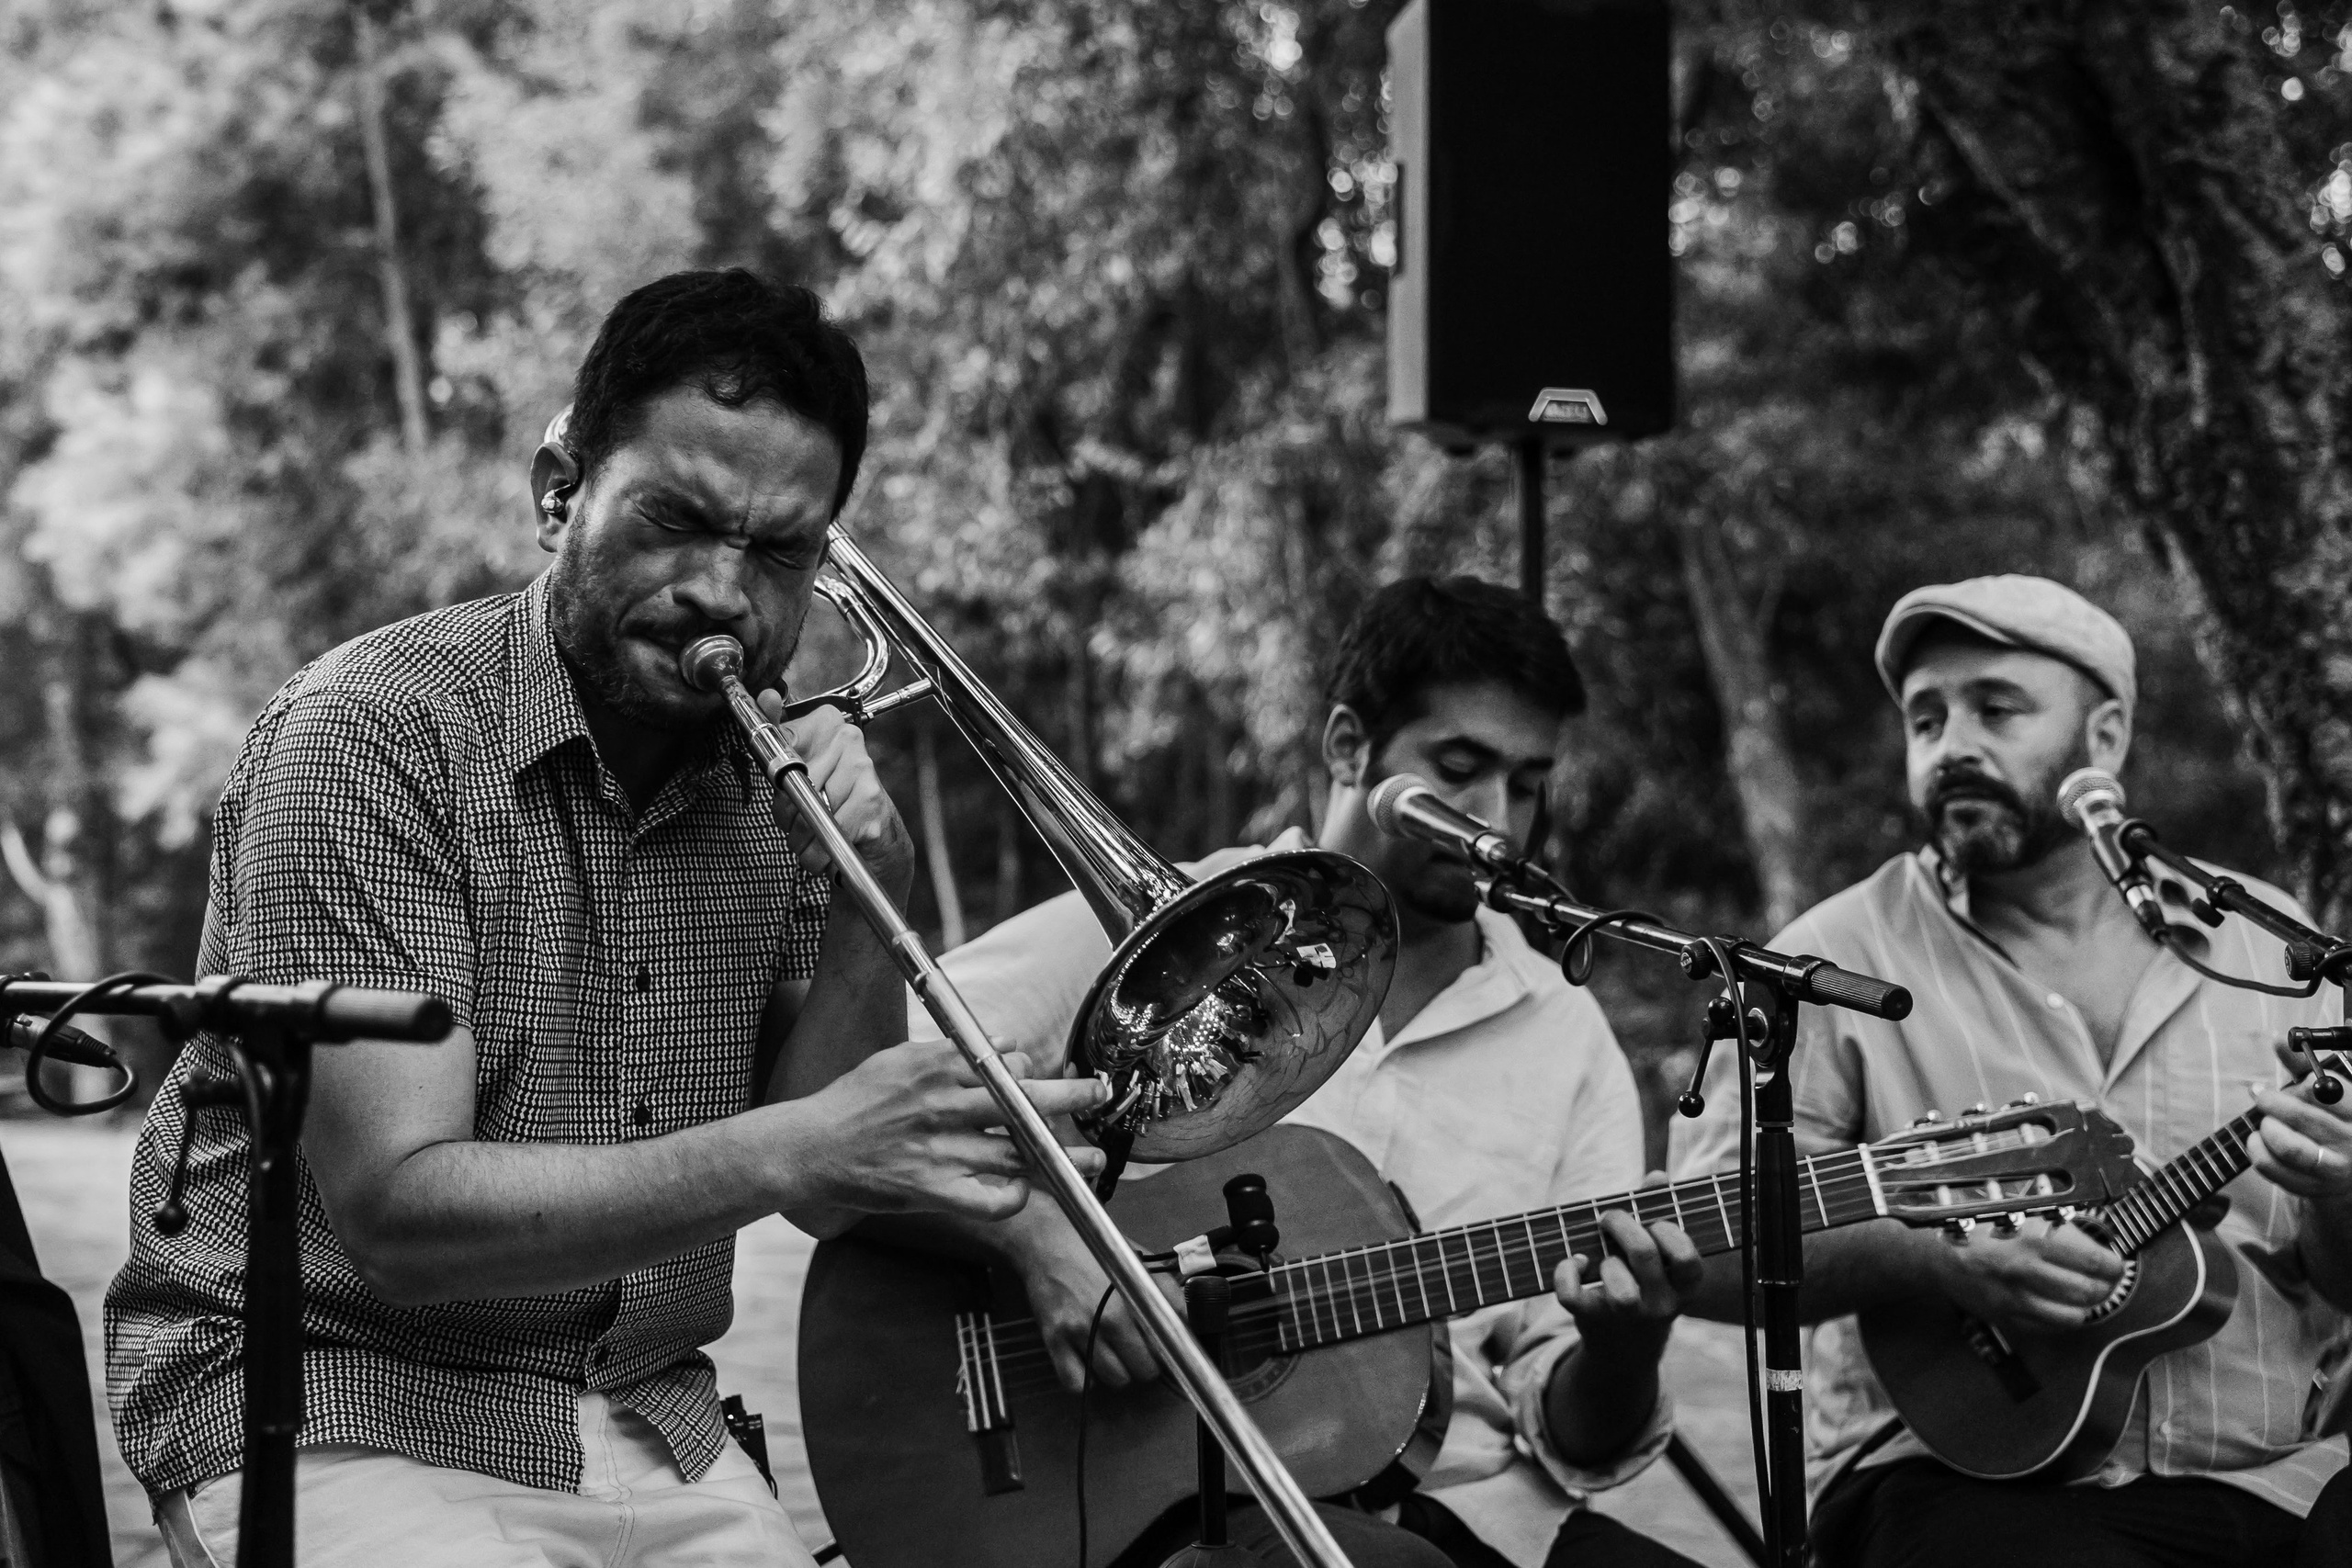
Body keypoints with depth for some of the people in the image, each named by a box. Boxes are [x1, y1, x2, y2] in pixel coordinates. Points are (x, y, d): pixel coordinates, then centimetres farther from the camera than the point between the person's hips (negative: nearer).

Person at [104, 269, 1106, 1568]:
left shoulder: (771, 774, 6)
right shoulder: (371, 732, -13)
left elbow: (821, 1200, 6)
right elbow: (396, 1216, -21)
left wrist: (865, 915, -10)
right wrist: (791, 1150, -32)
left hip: (651, 1425, 6)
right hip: (343, 1411, -5)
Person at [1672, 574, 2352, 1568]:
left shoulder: (2267, 946, 11)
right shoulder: (1839, 961, 2)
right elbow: (1700, 1246, -5)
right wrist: (1940, 1261, -19)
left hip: (2271, 1476, 4)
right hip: (1965, 1477, -4)